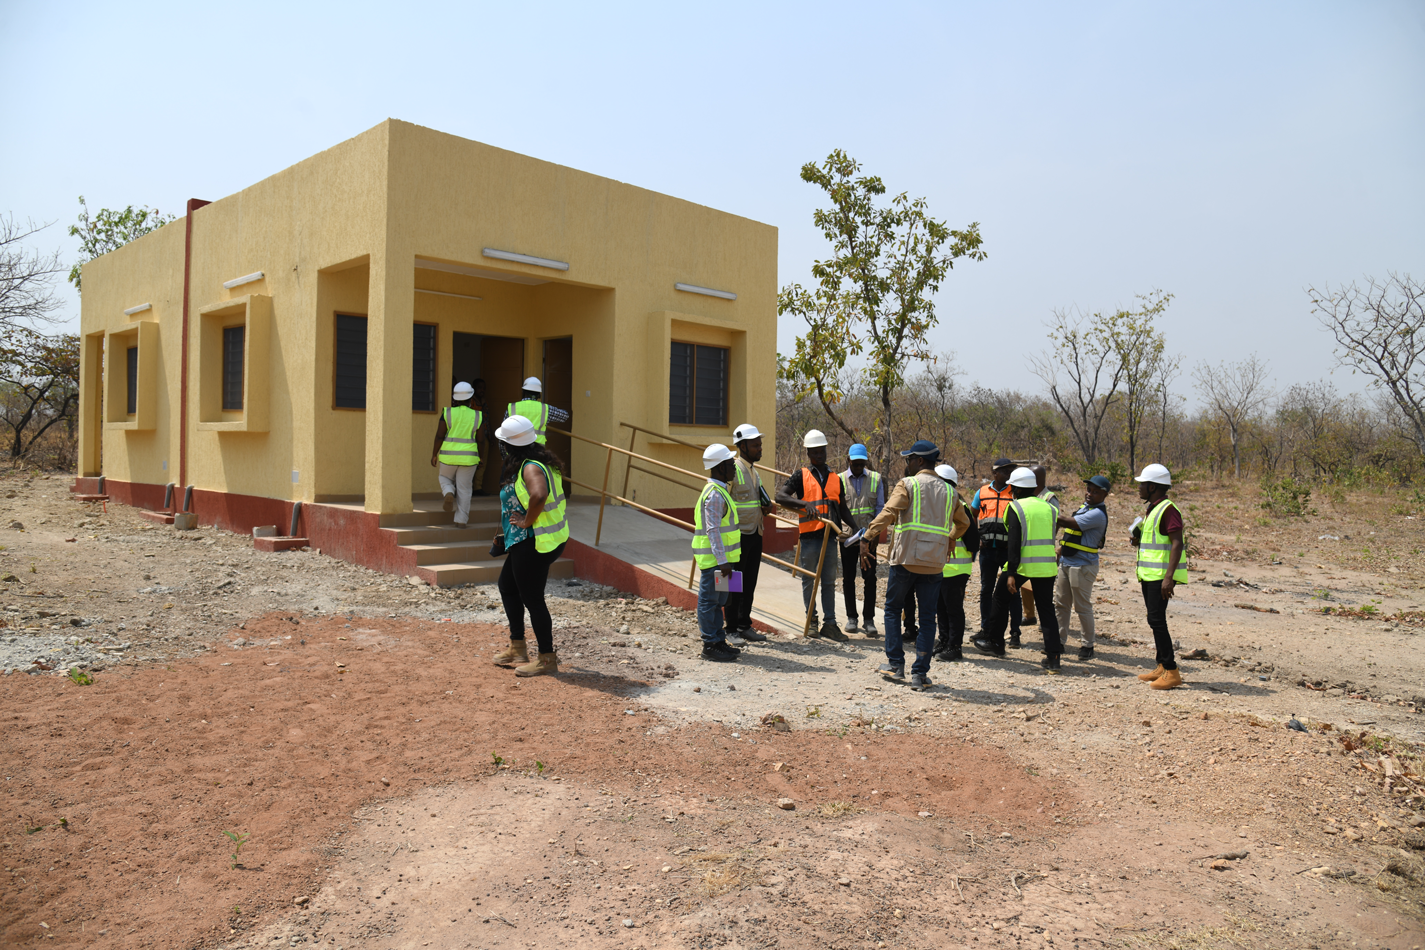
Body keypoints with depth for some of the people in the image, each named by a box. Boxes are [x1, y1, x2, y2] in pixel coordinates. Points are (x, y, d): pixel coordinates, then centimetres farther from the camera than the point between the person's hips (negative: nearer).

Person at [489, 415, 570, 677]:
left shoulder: (531, 468, -22)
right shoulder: (535, 463, 10)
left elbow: (539, 494, -43)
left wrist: (527, 521, -26)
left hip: (534, 543, -11)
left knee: (532, 598, -1)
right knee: (507, 585, 23)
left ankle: (547, 659, 10)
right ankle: (517, 648, 31)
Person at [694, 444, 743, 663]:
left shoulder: (720, 491, 15)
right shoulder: (714, 494, -18)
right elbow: (712, 531, -23)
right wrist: (722, 561, -26)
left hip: (720, 558, 10)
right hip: (714, 560, -10)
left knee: (718, 601, 15)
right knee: (709, 600, -2)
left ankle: (719, 641, 24)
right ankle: (710, 645, 3)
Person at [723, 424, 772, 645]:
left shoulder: (754, 470, 14)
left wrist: (766, 506, 6)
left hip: (755, 534, 8)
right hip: (738, 535, -8)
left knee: (750, 583, 13)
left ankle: (745, 626, 23)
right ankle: (732, 630, 8)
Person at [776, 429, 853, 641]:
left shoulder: (836, 478, 14)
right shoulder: (801, 476, 1)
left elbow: (842, 509, 19)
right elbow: (780, 497, -9)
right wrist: (804, 503, -23)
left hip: (830, 536, 3)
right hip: (809, 536, -3)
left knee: (829, 582, 5)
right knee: (808, 580, 7)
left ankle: (830, 624, 8)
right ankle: (811, 619, 20)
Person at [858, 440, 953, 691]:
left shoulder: (907, 484, -3)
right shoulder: (947, 490, 13)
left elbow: (887, 513, -16)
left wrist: (866, 539, -18)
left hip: (906, 558, -4)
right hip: (934, 563, 4)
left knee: (893, 609, 14)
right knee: (927, 617, 8)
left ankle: (895, 664, 13)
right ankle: (920, 674, 6)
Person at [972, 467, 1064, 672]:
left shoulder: (1016, 507, -6)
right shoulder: (1048, 507, 10)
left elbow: (1014, 542, -13)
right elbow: (1051, 538, 14)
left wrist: (1011, 573, -15)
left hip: (1022, 564, -4)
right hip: (1046, 565, 4)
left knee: (1001, 598, 17)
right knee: (1046, 609, 7)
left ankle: (995, 642, 26)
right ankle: (1053, 658, 1)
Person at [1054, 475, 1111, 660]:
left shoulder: (1097, 514, -16)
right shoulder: (1084, 507, 14)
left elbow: (1069, 523, -24)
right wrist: (1059, 551, 19)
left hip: (1082, 566, -9)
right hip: (1066, 562, 9)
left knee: (1083, 607, 0)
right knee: (1060, 604, 12)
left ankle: (1087, 645, 12)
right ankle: (1059, 641, 20)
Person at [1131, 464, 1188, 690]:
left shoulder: (1168, 509, -14)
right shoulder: (1151, 509, 17)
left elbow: (1177, 544, -21)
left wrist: (1169, 577, -27)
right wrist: (1137, 539, 7)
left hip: (1161, 577, -10)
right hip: (1149, 575, 10)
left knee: (1156, 620, -13)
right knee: (1155, 621, 12)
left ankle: (1171, 672, -9)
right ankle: (1163, 667, 18)